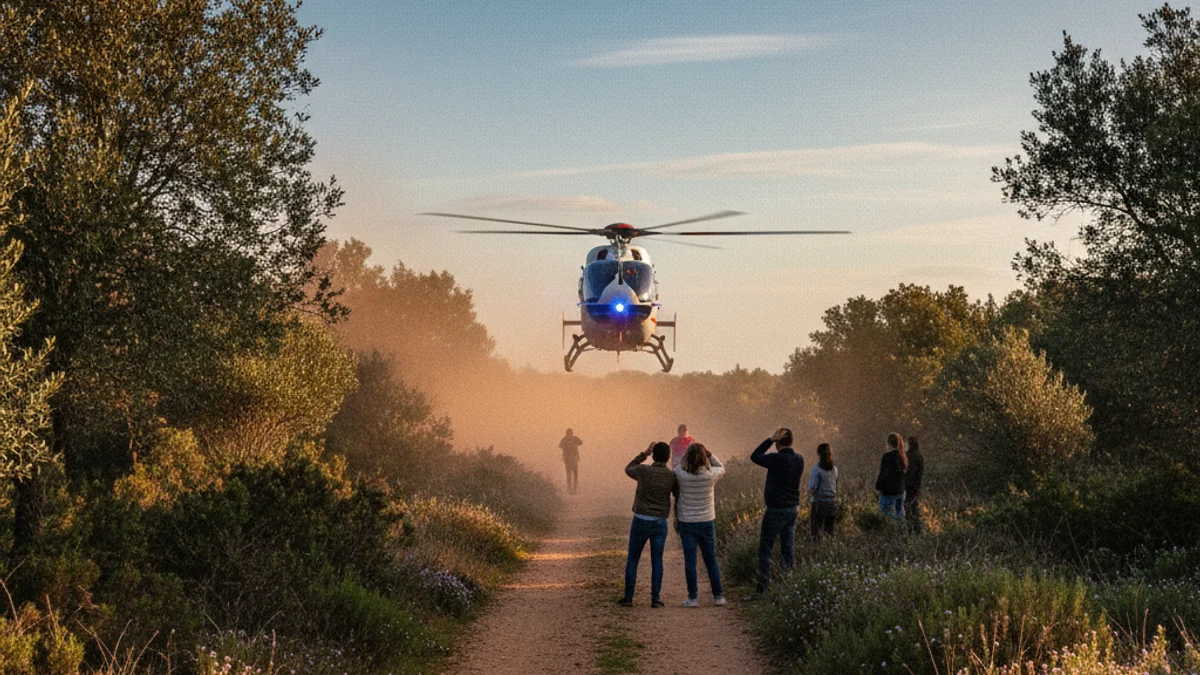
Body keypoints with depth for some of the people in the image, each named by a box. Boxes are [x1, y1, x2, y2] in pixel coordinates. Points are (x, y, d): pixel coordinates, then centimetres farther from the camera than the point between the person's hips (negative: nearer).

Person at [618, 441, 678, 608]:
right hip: (660, 523, 1)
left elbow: (628, 470, 13)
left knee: (632, 559, 11)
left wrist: (645, 453, 11)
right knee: (657, 561, 11)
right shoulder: (672, 476, -5)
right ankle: (655, 598, 5)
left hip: (640, 521, -1)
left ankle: (628, 597, 10)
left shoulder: (644, 470, -10)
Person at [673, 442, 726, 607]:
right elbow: (721, 469, 10)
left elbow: (677, 467, 9)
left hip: (686, 523, -1)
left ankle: (692, 598, 4)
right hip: (706, 521, 1)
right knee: (711, 560, 12)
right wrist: (709, 454, 0)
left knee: (690, 561, 3)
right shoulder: (710, 475, -12)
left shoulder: (681, 475, -15)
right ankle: (718, 596, 14)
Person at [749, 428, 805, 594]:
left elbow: (755, 456, -5)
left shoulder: (777, 459, -19)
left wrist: (770, 439, -8)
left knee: (765, 549, 2)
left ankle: (762, 585, 0)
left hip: (776, 510, -6)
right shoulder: (799, 460, 2)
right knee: (789, 548, 12)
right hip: (793, 508, 6)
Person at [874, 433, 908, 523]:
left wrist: (878, 487, -6)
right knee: (899, 517, 13)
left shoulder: (888, 456, -15)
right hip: (900, 491, 8)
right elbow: (905, 472, 14)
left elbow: (883, 474, -17)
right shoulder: (903, 457, 8)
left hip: (888, 491, -8)